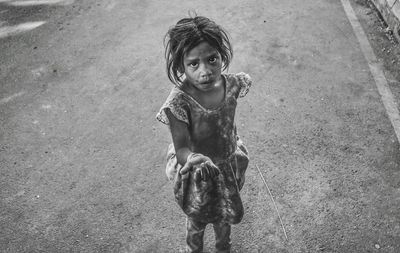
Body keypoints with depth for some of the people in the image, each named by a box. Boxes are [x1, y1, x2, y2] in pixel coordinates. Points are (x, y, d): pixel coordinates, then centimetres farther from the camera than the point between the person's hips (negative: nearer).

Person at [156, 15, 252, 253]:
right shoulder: (179, 102, -32)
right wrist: (193, 158, -50)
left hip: (229, 165, 4)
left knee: (225, 215, 29)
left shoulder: (231, 84, -20)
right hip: (197, 173, -3)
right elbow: (181, 149, -29)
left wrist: (234, 146, 9)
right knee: (198, 219, 25)